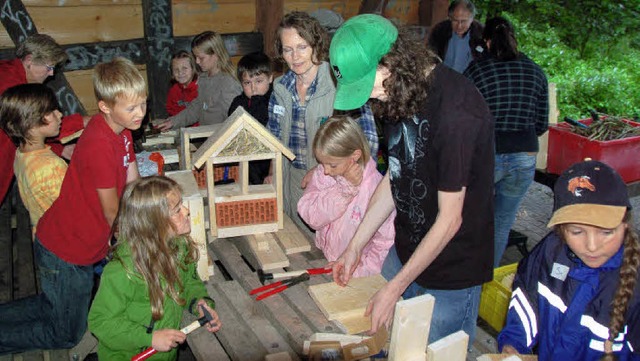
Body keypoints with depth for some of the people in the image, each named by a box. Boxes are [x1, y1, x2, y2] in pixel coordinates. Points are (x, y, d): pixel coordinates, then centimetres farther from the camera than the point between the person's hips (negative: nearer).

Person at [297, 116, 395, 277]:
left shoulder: (375, 187, -16)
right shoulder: (321, 174, 0)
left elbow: (385, 243, -11)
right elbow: (312, 218, -11)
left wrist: (361, 273, -14)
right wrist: (345, 187, -18)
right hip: (323, 262, 4)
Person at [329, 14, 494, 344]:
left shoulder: (456, 109, -27)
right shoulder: (396, 95, -1)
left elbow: (449, 219, -23)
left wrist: (396, 288, -17)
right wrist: (355, 246, 8)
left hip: (451, 271, -7)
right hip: (406, 249, 7)